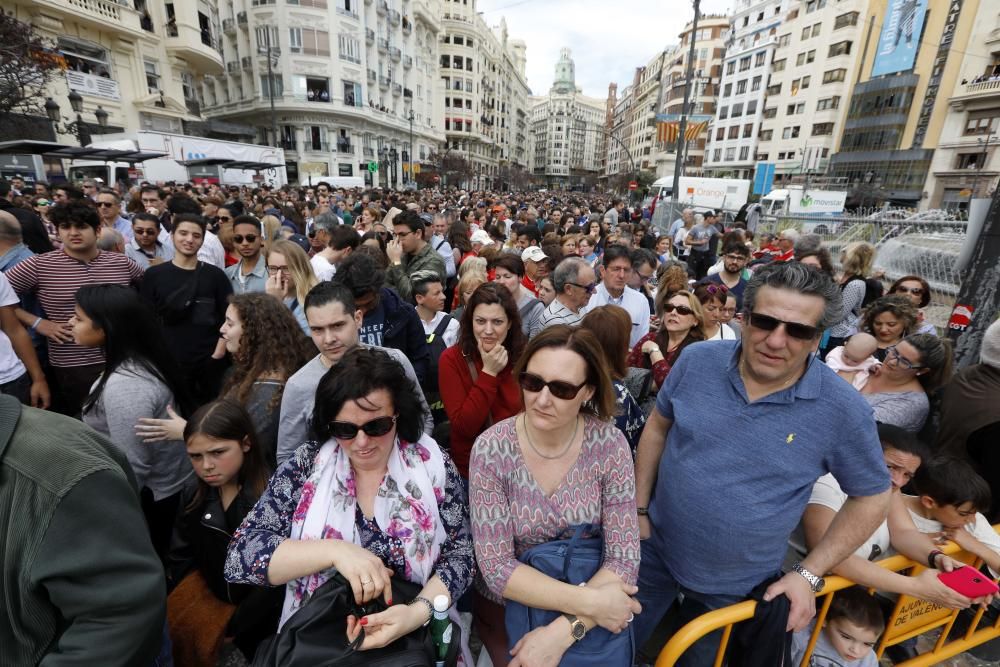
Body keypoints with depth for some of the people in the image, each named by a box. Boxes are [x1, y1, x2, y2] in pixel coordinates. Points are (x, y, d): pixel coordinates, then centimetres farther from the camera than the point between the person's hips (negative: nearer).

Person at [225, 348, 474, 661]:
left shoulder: (432, 463, -7)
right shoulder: (306, 465, -6)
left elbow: (461, 554, -4)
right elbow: (239, 555, -10)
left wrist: (419, 611, -21)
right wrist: (334, 550, -22)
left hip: (418, 634, 1)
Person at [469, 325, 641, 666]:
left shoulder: (610, 444, -19)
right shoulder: (491, 449, -22)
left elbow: (624, 558, -16)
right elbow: (496, 567, -20)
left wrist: (562, 630, -26)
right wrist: (589, 601, -27)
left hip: (591, 616, 1)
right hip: (509, 607, -1)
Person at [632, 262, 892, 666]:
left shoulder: (843, 410, -19)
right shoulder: (697, 361, -16)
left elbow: (872, 497, -4)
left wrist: (809, 574, -7)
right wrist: (639, 508, -1)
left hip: (738, 586, -1)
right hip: (655, 552, 2)